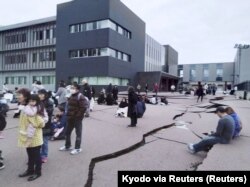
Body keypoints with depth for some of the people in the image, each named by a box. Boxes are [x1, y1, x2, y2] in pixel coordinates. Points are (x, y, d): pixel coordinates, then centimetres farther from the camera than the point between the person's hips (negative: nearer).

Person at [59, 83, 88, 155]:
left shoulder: (80, 97, -16)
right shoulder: (71, 96, 12)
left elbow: (84, 107, -23)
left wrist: (78, 115, -19)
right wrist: (67, 113, 12)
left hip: (77, 118, -9)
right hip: (70, 118, 9)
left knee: (78, 133, 3)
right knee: (67, 132, 18)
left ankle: (77, 148, 15)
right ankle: (67, 146, 35)